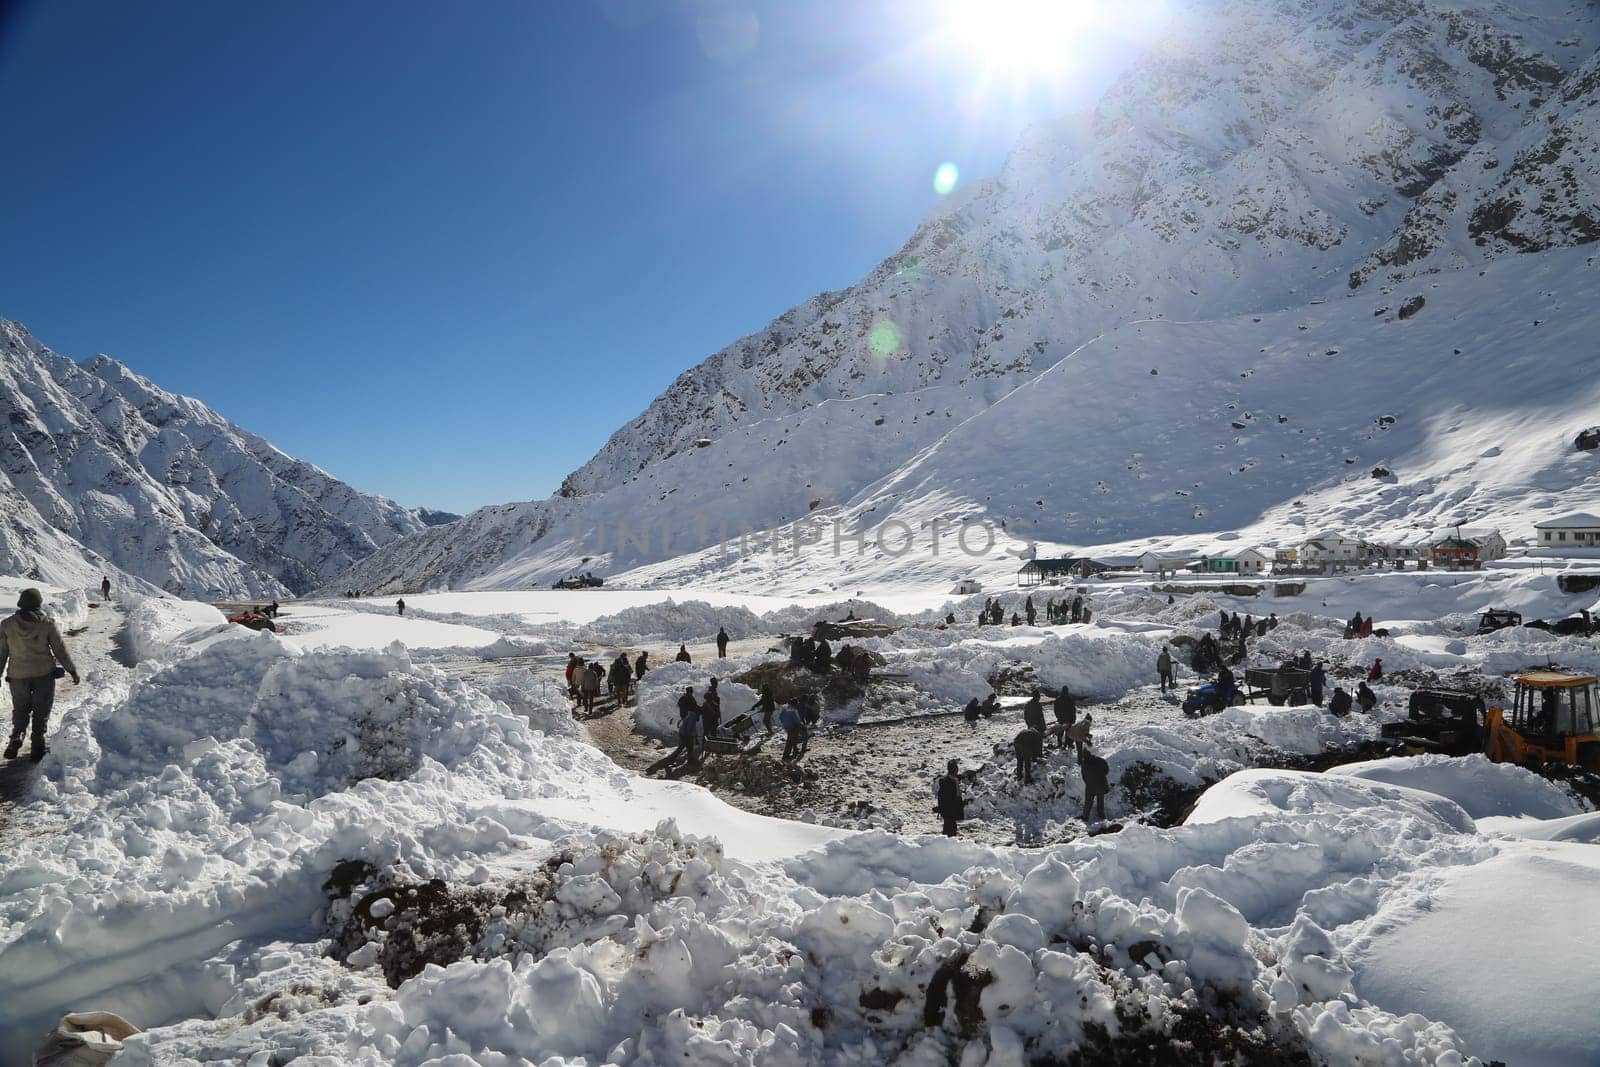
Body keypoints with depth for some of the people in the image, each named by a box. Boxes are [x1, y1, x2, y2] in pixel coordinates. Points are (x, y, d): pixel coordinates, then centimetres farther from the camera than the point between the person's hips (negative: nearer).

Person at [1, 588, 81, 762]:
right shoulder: (47, 623, -11)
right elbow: (60, 649, -4)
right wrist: (72, 670, 6)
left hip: (18, 675, 1)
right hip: (44, 674, -1)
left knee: (20, 709, 21)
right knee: (41, 711, 10)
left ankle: (16, 736, 3)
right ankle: (37, 746, 10)